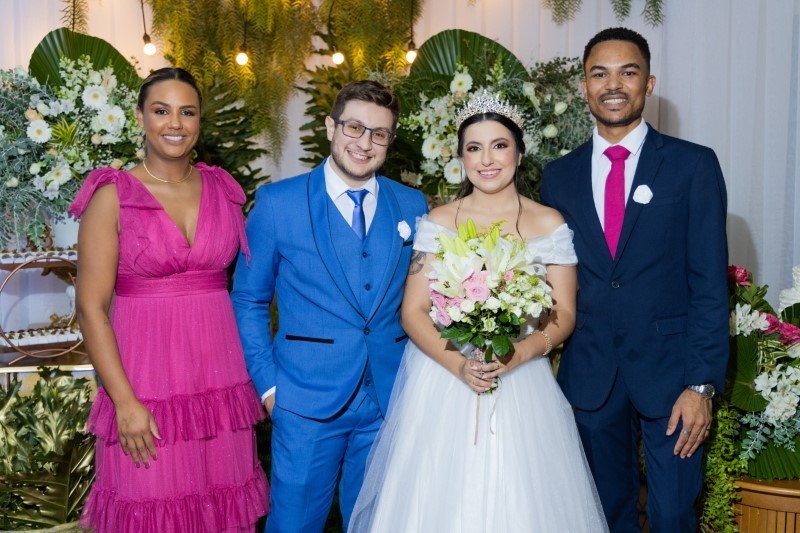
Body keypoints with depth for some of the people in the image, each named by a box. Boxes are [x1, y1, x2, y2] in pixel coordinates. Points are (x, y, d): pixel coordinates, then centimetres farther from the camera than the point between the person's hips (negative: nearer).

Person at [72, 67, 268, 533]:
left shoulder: (224, 190, 6)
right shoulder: (112, 197, -5)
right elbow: (92, 307, -7)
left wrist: (259, 373, 5)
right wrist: (124, 402, -12)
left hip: (220, 374, 3)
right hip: (147, 379, -3)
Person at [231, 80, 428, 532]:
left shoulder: (412, 205, 4)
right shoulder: (277, 202, -5)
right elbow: (249, 301, 1)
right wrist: (268, 385, -4)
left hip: (390, 399, 3)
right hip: (307, 399, -2)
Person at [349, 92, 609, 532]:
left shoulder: (549, 224, 1)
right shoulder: (437, 223, 1)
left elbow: (563, 315, 0)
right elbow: (412, 312, -3)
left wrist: (516, 355, -18)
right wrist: (459, 365, -19)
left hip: (521, 385, 0)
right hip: (443, 384, 0)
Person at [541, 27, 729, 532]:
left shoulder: (694, 165, -3)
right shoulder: (560, 175, 7)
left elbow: (709, 283, -6)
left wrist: (702, 383, -12)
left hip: (669, 369, -3)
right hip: (589, 373, 3)